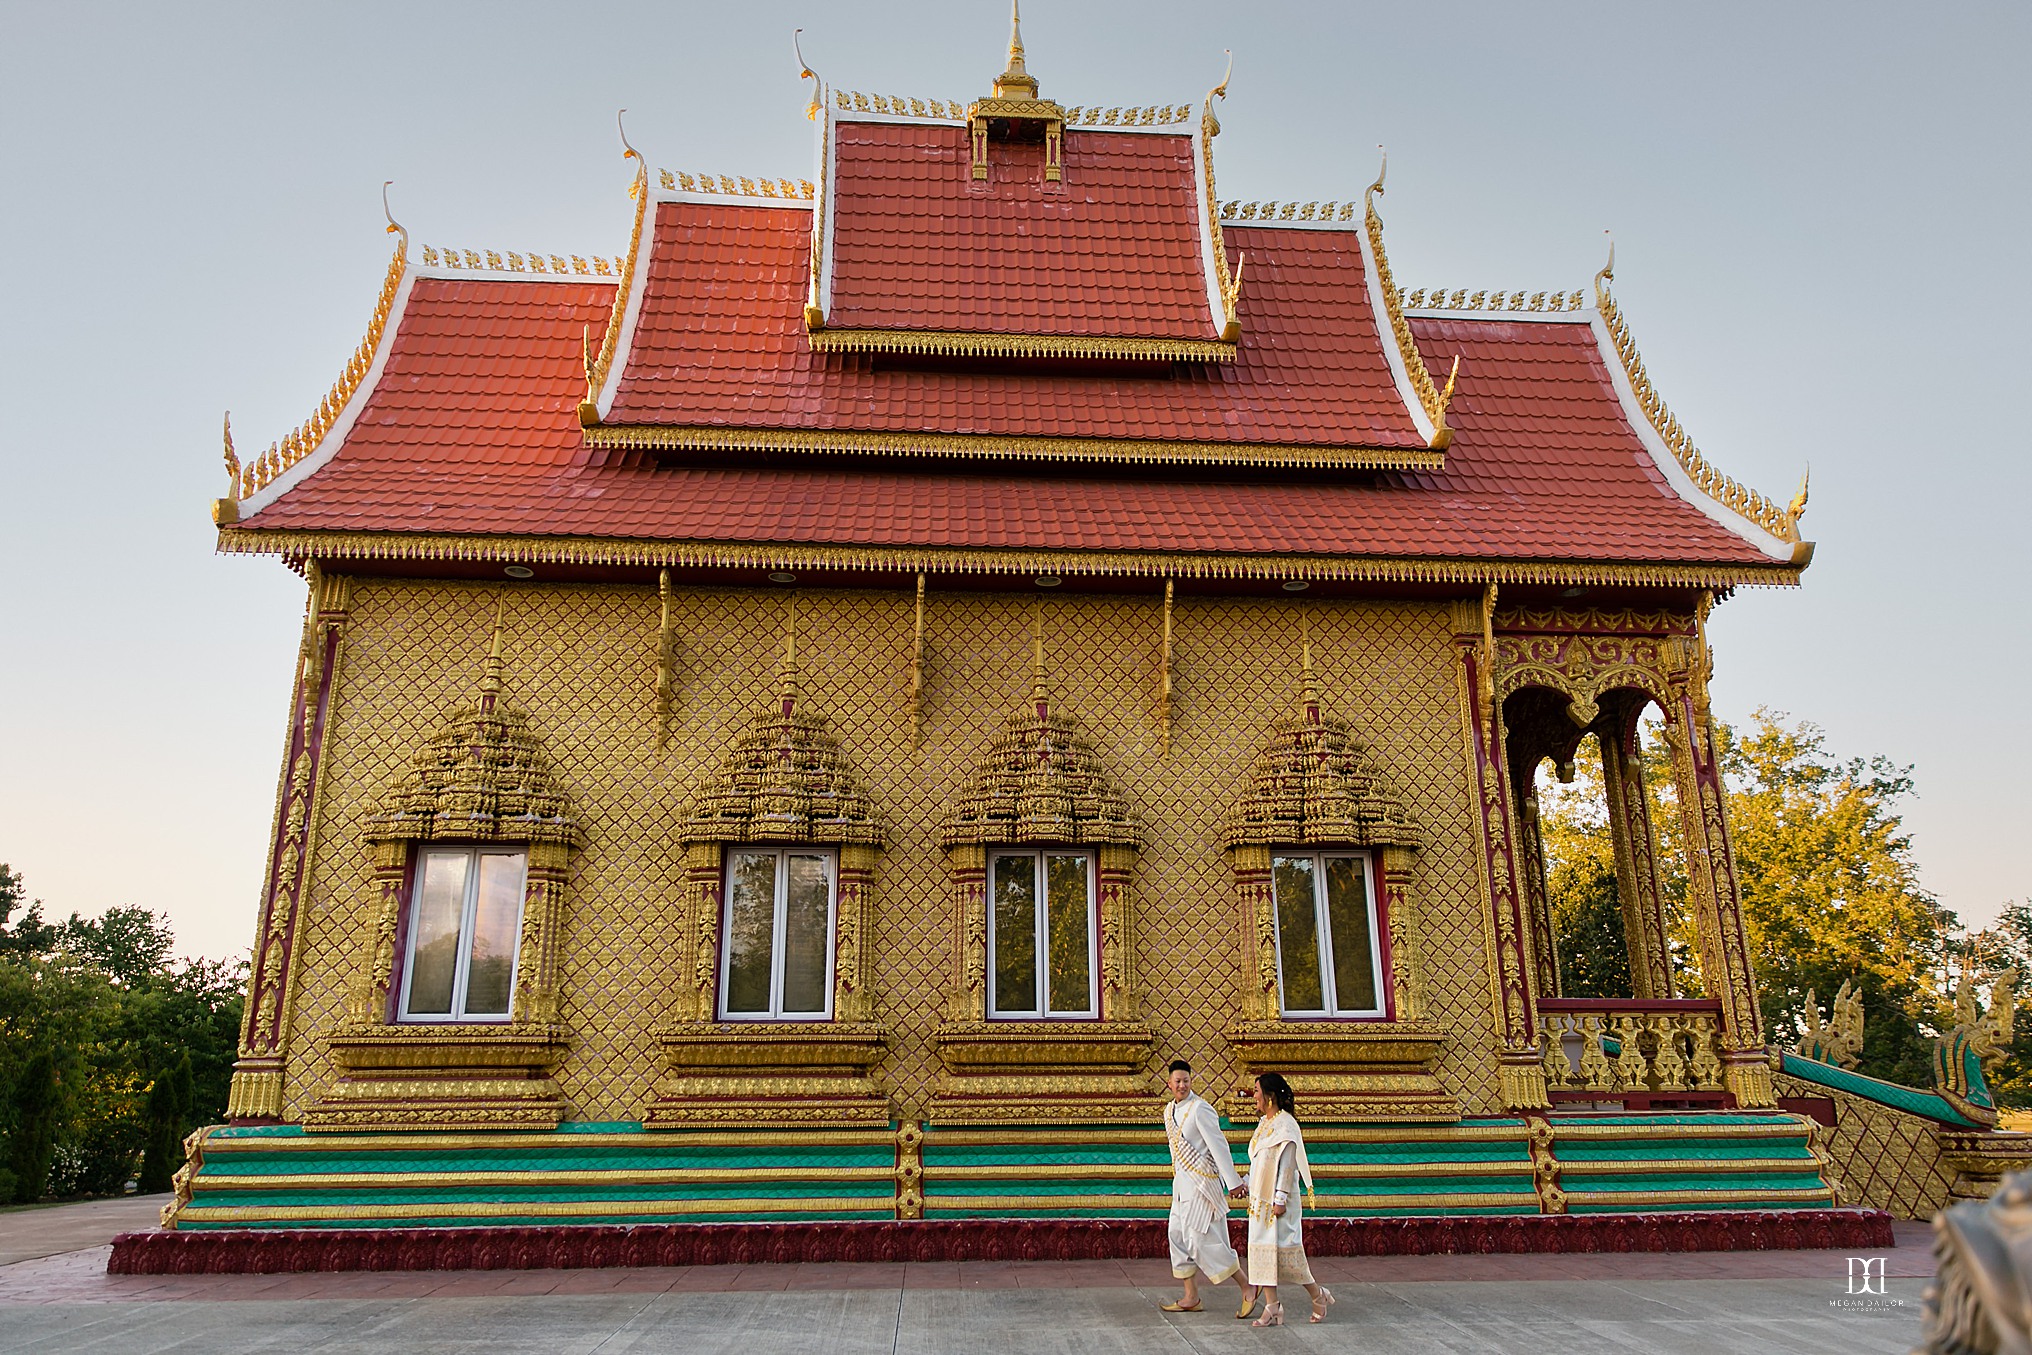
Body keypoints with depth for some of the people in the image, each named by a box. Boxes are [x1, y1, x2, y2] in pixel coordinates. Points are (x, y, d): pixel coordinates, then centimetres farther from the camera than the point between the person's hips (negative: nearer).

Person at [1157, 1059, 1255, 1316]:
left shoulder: (1200, 1110, -14)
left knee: (1202, 1239, -9)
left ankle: (1247, 1288, 2)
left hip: (1200, 1180, -8)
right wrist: (1179, 1178, 18)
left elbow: (1219, 1146, -16)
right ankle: (1191, 1298, 17)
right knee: (1179, 1236, 9)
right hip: (1181, 1181, 8)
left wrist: (1232, 1182, -18)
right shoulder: (1169, 1110, 10)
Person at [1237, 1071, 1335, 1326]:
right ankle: (1272, 1309, 8)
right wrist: (1247, 1182, 17)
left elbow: (1287, 1164, -18)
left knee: (1285, 1250, -4)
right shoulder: (1265, 1123, 12)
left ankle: (1318, 1294, 16)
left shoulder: (1285, 1124, -15)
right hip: (1261, 1200, 9)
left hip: (1278, 1201, -9)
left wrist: (1280, 1199, -21)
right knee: (1263, 1249, 4)